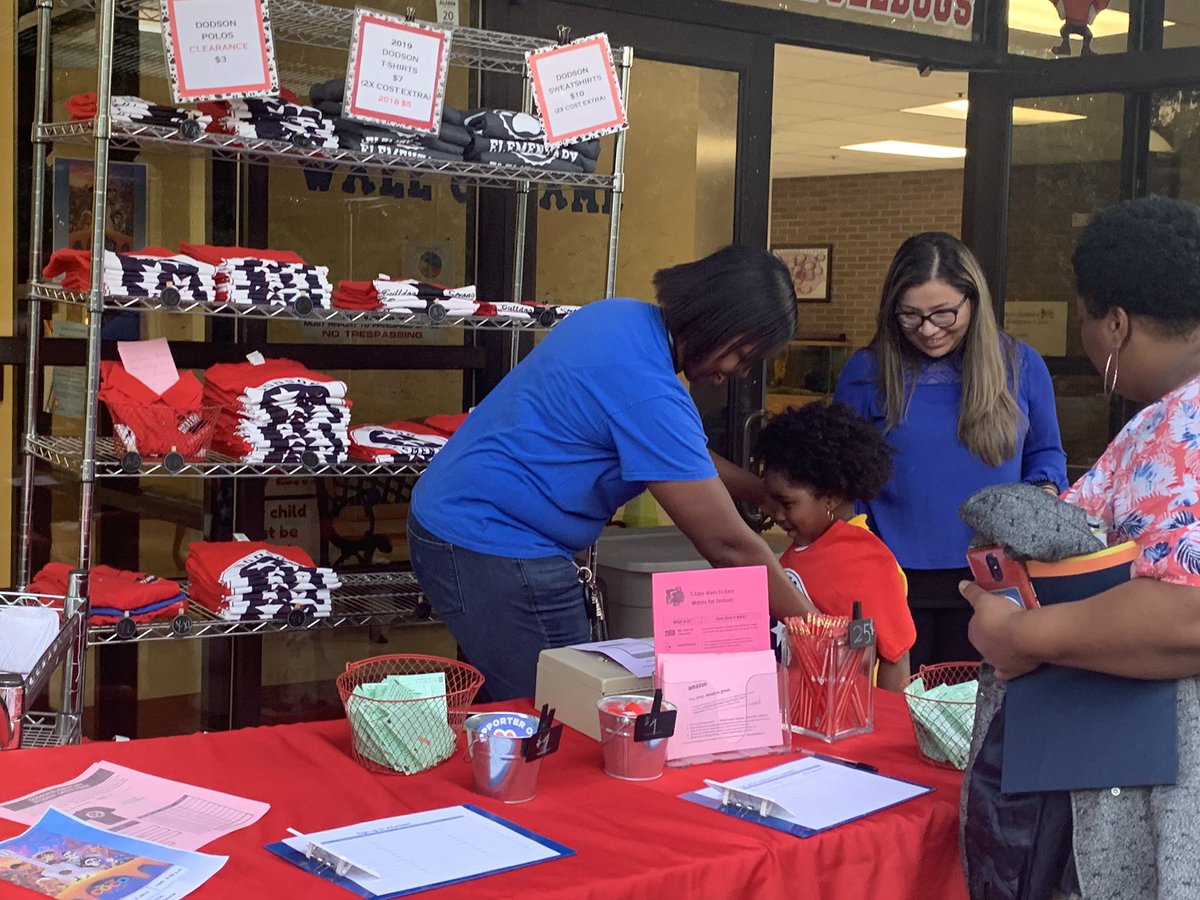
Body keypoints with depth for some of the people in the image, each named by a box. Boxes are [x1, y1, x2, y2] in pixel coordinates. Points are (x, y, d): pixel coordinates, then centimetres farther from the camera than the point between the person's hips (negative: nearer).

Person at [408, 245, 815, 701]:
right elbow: (727, 544, -21)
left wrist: (768, 493, 16)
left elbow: (681, 454, 20)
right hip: (489, 548, -11)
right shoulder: (647, 390, -25)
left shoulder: (624, 317, 5)